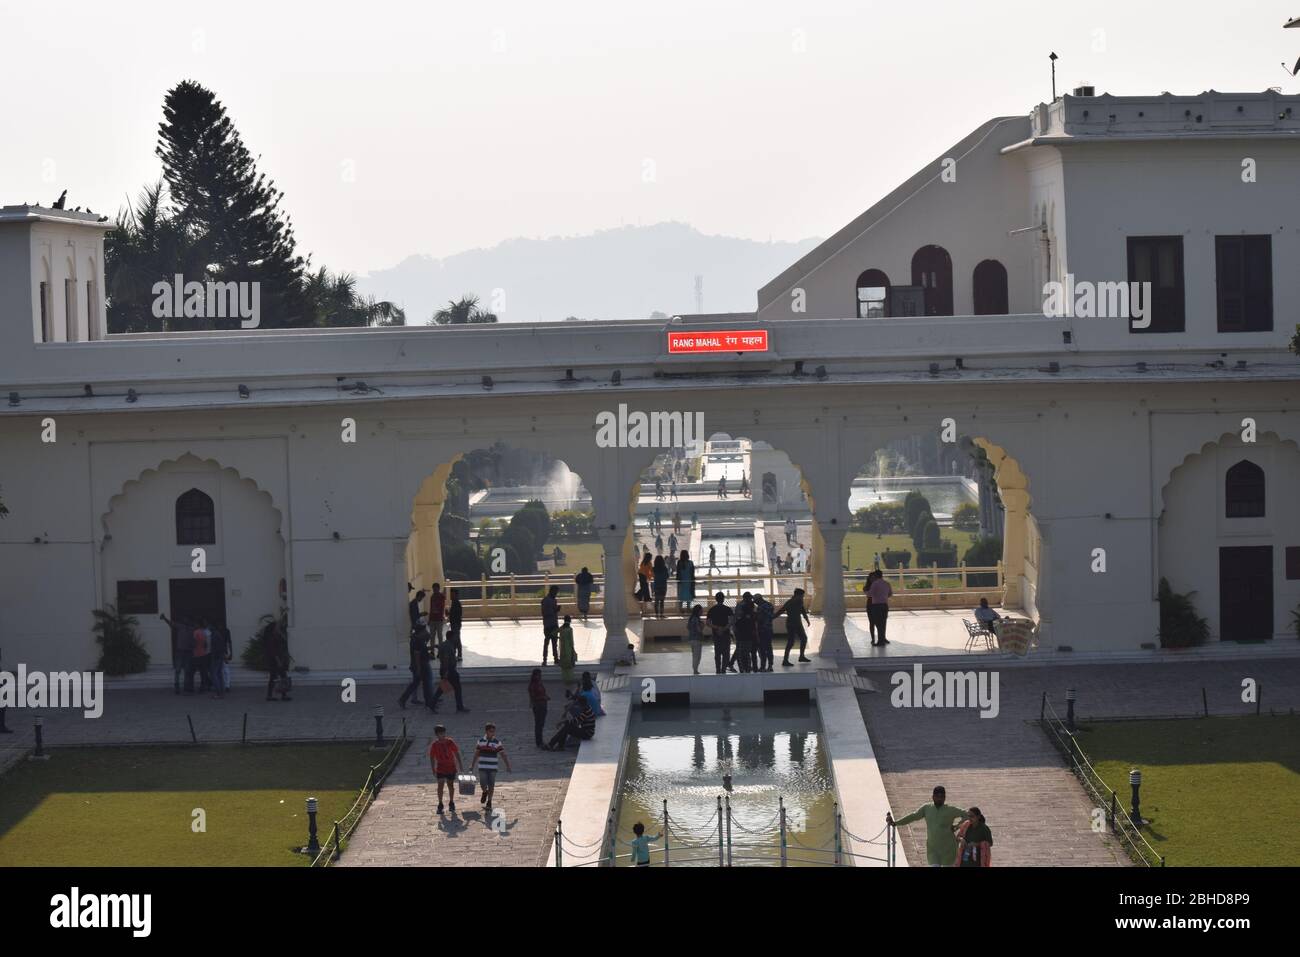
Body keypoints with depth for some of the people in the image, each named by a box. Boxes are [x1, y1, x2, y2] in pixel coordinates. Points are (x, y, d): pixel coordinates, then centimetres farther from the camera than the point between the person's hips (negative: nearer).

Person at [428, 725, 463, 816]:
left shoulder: (450, 742, -6)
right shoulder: (434, 745, -7)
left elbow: (456, 753, 2)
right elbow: (432, 758, 0)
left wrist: (460, 765, 0)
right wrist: (433, 770, -3)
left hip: (451, 768, 1)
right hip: (440, 769, -1)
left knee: (450, 786, 9)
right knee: (440, 786, -7)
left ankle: (452, 803, 26)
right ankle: (440, 805, 3)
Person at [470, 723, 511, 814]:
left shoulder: (497, 742, -2)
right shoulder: (481, 741, 2)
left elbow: (503, 754, -2)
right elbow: (476, 754, 10)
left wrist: (507, 765, -10)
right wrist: (472, 766, 12)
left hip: (493, 768, 0)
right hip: (482, 767, 0)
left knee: (491, 786, 0)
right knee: (483, 784, -5)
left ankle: (489, 802, 16)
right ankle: (485, 792, 31)